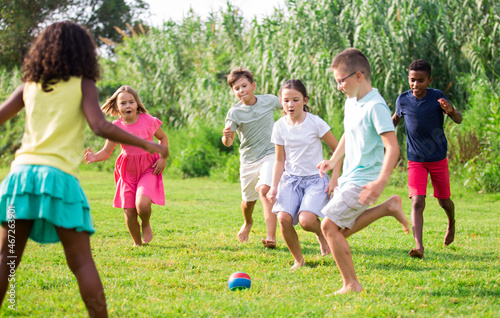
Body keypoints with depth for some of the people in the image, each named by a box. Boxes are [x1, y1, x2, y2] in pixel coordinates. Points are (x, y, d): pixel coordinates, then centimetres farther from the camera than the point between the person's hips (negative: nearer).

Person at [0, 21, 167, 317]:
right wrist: (146, 144, -4)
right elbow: (100, 126, -10)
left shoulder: (30, 85, 15)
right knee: (82, 262, 0)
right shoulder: (82, 84, 4)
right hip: (59, 177, -3)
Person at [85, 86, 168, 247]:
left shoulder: (148, 120, -7)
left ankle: (146, 224, 10)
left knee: (142, 204, -25)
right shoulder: (116, 127, -5)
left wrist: (163, 158, -4)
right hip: (127, 172, 2)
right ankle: (137, 242, 25)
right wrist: (95, 156, -27)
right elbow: (106, 151, -5)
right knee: (129, 213, 0)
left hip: (148, 169, -2)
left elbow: (163, 138, 9)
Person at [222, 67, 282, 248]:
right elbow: (228, 143, -19)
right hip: (248, 159, 2)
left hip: (270, 154, -2)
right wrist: (226, 136, -40)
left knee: (264, 190, -25)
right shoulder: (234, 112, -11)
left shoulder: (269, 101, -7)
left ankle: (271, 236, -31)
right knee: (248, 199, 15)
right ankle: (248, 223, 51)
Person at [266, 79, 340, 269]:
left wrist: (334, 179, -8)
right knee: (284, 218, -20)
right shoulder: (280, 126, 1)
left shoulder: (315, 123, -10)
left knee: (306, 220, -26)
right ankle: (298, 260, 3)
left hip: (315, 179, -3)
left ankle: (321, 233, 13)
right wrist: (274, 186, -2)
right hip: (290, 178, 3)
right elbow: (280, 160, 9)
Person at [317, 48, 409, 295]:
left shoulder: (375, 106, -19)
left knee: (330, 225, -13)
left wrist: (380, 183, -35)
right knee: (342, 229, 15)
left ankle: (352, 285, -5)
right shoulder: (351, 102, 10)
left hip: (364, 180, -10)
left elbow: (392, 147, -24)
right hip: (349, 178, 10)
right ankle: (388, 207, 18)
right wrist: (333, 160, 13)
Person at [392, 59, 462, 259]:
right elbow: (395, 119, 16)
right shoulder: (403, 100, -6)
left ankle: (451, 224, 46)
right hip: (415, 160, 0)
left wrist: (450, 111, -39)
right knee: (417, 202, -15)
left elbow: (458, 120, -17)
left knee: (444, 201, 12)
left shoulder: (437, 97, -12)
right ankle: (418, 246, -22)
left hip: (438, 158, 0)